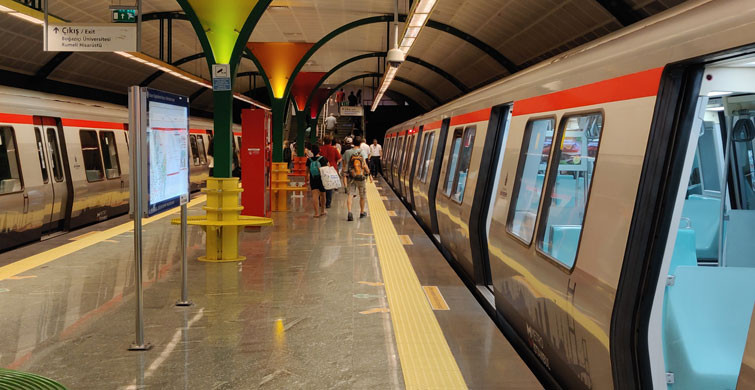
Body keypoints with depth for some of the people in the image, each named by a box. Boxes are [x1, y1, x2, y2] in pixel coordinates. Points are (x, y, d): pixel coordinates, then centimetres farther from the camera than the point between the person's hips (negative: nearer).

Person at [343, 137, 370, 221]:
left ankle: (349, 212, -23)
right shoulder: (362, 152, -7)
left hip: (351, 176, 1)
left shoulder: (347, 152, 0)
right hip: (361, 176, -1)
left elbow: (344, 163, 10)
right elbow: (364, 165, -12)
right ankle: (362, 212, 29)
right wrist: (369, 173, 0)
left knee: (350, 194, -3)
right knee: (362, 195, 15)